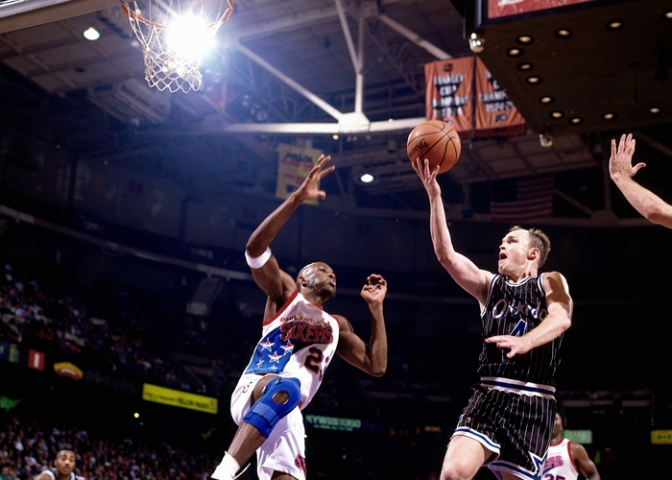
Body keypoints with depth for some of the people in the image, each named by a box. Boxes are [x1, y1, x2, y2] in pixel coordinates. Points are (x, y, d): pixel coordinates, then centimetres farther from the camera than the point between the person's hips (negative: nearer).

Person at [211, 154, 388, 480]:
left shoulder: (336, 327, 29)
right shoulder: (285, 292, 14)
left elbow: (376, 366, 19)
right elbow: (255, 248, -6)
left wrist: (376, 308, 17)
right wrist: (298, 198, -12)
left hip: (286, 416, 6)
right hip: (253, 392, -6)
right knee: (285, 387, -39)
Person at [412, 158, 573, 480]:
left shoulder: (550, 282, 8)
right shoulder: (489, 284, 18)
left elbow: (562, 318, -14)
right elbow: (445, 254, 4)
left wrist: (525, 341, -35)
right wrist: (434, 194, -4)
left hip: (532, 402, -2)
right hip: (487, 395, 2)